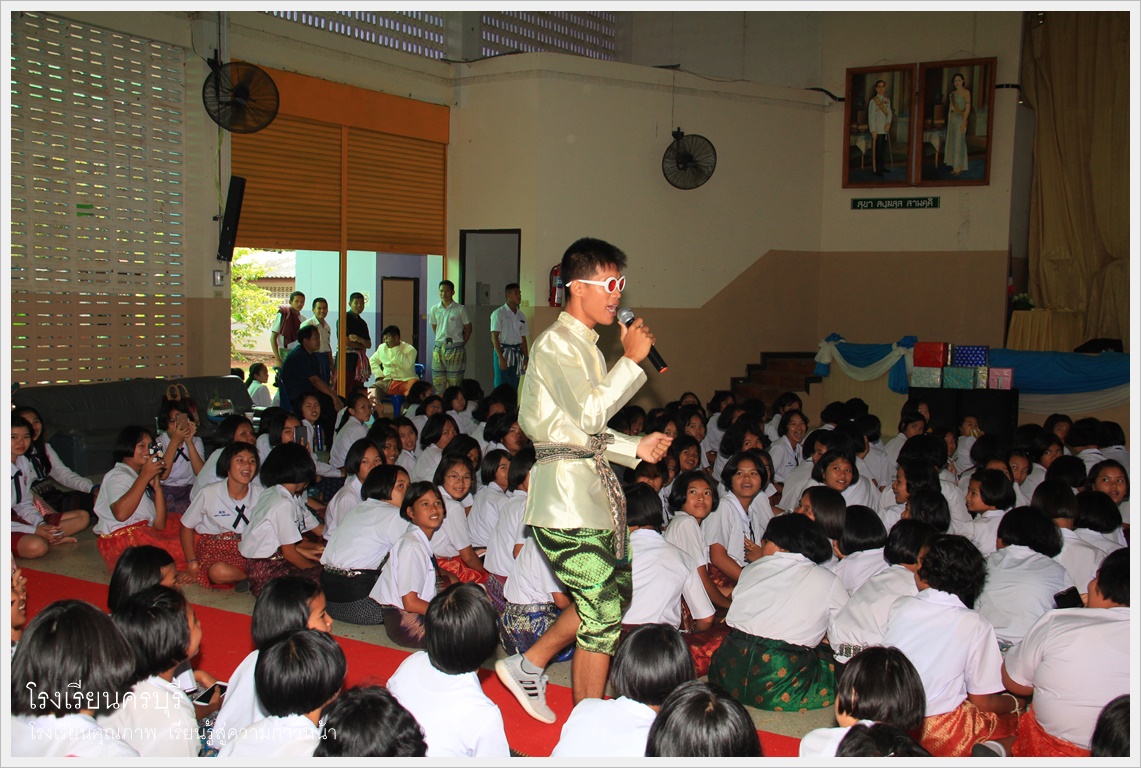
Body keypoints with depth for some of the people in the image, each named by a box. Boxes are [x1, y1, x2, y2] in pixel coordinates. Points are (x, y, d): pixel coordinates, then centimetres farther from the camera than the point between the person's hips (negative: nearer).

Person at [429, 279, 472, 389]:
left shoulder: (460, 309, -4)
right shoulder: (434, 310, 6)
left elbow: (468, 328, 4)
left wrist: (460, 344, 4)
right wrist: (441, 340, 10)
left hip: (456, 350, -4)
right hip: (439, 349, 4)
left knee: (455, 383, -3)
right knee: (438, 382, 4)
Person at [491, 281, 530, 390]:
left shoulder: (521, 315, 12)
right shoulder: (499, 314, -5)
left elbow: (523, 338, 15)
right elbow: (494, 337, -10)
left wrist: (526, 358, 9)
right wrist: (501, 358, -18)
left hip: (517, 353, 5)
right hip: (503, 352, -5)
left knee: (514, 386, 6)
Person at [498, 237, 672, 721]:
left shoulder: (585, 344, 18)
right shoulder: (557, 343, -12)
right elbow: (590, 413, -23)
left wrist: (637, 448, 12)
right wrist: (631, 360, -16)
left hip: (592, 489, 10)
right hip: (566, 497, -10)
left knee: (614, 591, 17)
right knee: (603, 613, -3)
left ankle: (527, 666, 28)